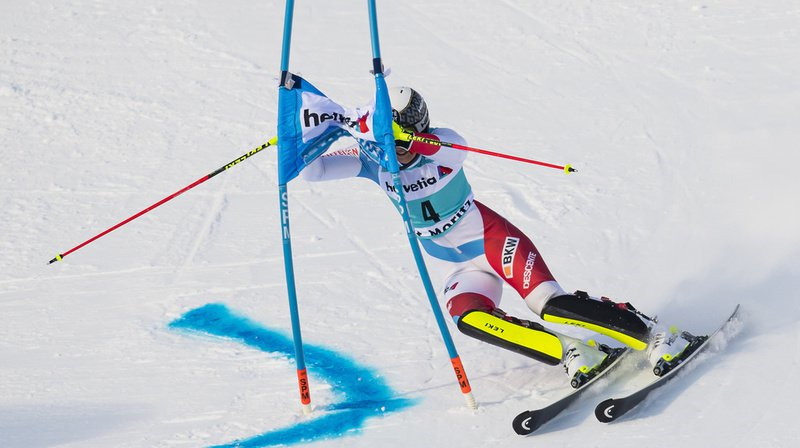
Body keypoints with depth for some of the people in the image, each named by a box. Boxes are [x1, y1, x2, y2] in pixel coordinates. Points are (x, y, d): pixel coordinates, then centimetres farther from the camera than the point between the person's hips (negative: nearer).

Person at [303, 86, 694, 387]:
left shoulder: (443, 144, -17)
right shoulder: (374, 163, -8)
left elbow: (451, 150, -41)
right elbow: (310, 170, -15)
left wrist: (407, 137, -57)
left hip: (492, 238, -3)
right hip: (460, 270, 3)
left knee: (551, 304, -23)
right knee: (466, 317, -29)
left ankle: (654, 335, -8)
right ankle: (574, 355, -21)